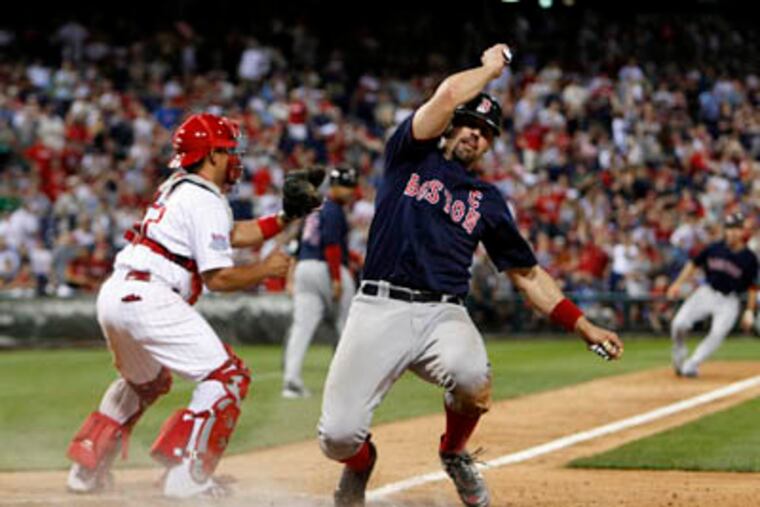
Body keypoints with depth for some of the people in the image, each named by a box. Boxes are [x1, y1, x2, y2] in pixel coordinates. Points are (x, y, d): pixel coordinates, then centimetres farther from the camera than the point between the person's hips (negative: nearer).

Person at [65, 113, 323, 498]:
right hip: (148, 298, -10)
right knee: (227, 376, -7)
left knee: (145, 382, 32)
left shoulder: (176, 189, 21)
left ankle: (87, 467, 27)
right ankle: (185, 474, -16)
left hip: (113, 293, 10)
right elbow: (218, 278, -12)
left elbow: (232, 234, 30)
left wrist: (285, 218, 23)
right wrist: (266, 269, 2)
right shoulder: (206, 201, -8)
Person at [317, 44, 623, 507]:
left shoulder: (488, 201, 19)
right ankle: (360, 462, 27)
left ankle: (455, 453, 1)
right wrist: (491, 68, 11)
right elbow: (448, 95, -6)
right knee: (338, 437, -15)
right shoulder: (412, 156, 11)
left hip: (443, 316, 2)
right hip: (380, 309, -2)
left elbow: (528, 275, 20)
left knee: (471, 374, -35)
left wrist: (586, 327, 13)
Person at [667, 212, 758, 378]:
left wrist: (749, 311, -6)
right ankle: (679, 354, 15)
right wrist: (678, 283, -1)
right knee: (679, 323, -13)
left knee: (718, 333, -22)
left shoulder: (749, 258, -7)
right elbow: (694, 264, 8)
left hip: (729, 301, -2)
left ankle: (691, 365, -10)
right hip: (707, 293, 2)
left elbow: (752, 287, -1)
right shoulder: (714, 248, -1)